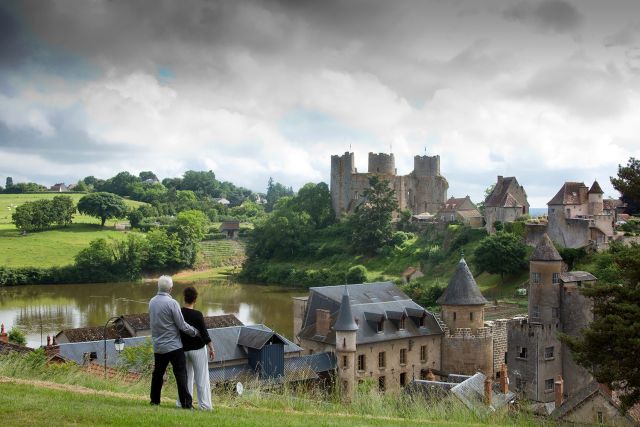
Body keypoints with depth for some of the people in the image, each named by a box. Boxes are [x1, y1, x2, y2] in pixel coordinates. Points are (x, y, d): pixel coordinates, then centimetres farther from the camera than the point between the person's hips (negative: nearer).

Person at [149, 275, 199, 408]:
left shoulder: (152, 302, 3)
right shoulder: (172, 303, -18)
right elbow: (182, 326, -15)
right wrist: (195, 332, -1)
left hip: (158, 346, 7)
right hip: (174, 346, -7)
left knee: (158, 373, 18)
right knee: (181, 374, -3)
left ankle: (154, 400, 26)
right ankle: (186, 403, -4)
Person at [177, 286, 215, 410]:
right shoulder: (197, 315, -16)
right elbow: (204, 334, -14)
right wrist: (211, 348, -4)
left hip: (183, 349, 4)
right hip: (198, 349, -4)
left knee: (186, 377, 14)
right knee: (202, 378, 2)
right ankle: (204, 405, 3)